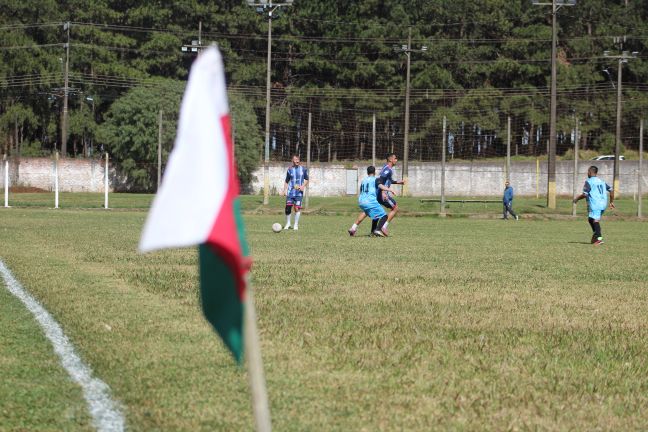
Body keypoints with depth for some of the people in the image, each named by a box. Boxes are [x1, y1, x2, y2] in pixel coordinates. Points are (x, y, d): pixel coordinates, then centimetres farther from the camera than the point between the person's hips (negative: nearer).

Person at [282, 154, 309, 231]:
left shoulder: (303, 169, 5)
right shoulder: (290, 170, 6)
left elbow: (306, 180, 11)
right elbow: (286, 182, 11)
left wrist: (303, 186, -8)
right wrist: (284, 191, 1)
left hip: (299, 192, -1)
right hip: (290, 192, 1)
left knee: (297, 208, -6)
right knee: (288, 207, -4)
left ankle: (296, 225, 6)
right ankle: (288, 223, 14)